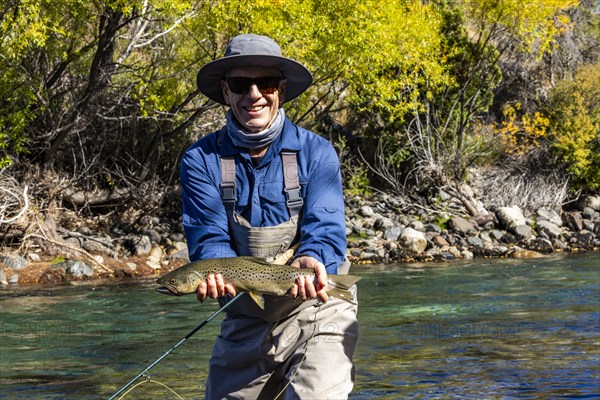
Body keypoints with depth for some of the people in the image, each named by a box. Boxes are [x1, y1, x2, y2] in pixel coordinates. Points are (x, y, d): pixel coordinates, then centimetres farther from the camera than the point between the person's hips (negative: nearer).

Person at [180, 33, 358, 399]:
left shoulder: (316, 153, -7)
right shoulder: (202, 160, -4)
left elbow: (325, 229, -16)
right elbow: (210, 236, -11)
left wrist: (310, 260, -39)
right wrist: (219, 271, -34)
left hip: (317, 311, -3)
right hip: (245, 322, 3)